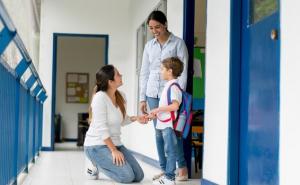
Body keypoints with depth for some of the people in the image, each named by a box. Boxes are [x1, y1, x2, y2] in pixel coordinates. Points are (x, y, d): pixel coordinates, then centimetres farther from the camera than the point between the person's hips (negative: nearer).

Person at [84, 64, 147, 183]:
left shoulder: (120, 97, 4)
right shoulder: (100, 97, -20)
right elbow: (101, 128, -22)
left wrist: (136, 118, -2)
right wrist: (113, 151, -21)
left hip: (115, 143, 8)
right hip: (97, 145, -8)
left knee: (138, 176, 1)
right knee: (127, 176, -19)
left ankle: (101, 162, 17)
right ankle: (96, 163, 3)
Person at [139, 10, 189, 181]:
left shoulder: (178, 43, 0)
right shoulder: (149, 46, 12)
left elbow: (183, 71, -4)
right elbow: (144, 73, 13)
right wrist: (142, 98, 8)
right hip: (153, 94, 4)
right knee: (159, 132, 4)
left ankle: (182, 167, 2)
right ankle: (164, 169, 10)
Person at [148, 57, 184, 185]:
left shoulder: (173, 86, -16)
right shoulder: (168, 86, 16)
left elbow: (175, 105, -28)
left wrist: (158, 109, -21)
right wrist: (155, 114, 16)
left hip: (169, 125, -10)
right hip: (164, 124, 10)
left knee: (170, 150, -4)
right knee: (168, 150, 16)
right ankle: (167, 174, 24)